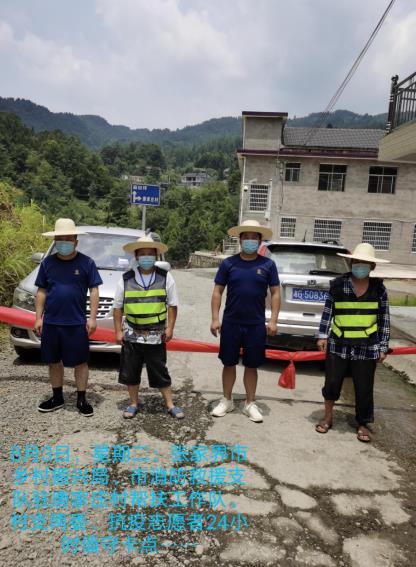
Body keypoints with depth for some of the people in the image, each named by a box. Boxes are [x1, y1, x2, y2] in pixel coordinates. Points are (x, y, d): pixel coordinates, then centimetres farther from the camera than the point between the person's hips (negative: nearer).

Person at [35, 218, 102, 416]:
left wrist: (92, 318, -8)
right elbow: (41, 291, 8)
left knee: (80, 362, 6)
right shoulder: (47, 262, 4)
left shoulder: (86, 262, -4)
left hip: (77, 323, -3)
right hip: (51, 323, 3)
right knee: (53, 362, 15)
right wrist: (38, 317, 4)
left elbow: (94, 290, -3)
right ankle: (57, 397, 32)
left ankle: (81, 399, 21)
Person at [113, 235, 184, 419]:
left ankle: (170, 404, 21)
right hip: (131, 334, 2)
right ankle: (133, 403, 30)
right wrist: (118, 331, 1)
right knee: (130, 371, 12)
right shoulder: (126, 279, 0)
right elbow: (118, 307, 4)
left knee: (160, 371, 7)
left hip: (156, 335, -1)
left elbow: (172, 305, 1)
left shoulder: (165, 278, -1)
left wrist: (170, 328, -5)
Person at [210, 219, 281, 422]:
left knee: (251, 366, 11)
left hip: (256, 325, 0)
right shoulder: (229, 263, 0)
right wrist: (215, 318, -5)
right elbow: (217, 291, 1)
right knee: (229, 363, 12)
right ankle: (226, 400, 29)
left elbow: (275, 293, 2)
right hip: (230, 323, 0)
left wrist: (273, 320, -5)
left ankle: (250, 404, 26)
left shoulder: (268, 264, 1)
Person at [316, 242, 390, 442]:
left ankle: (363, 424, 29)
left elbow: (384, 319, 5)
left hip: (367, 347, 1)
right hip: (338, 344, 0)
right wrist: (323, 335, 1)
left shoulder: (378, 288, 1)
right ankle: (328, 416, 29)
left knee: (364, 388, 9)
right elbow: (327, 311, 4)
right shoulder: (338, 284, -2)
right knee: (332, 382, 6)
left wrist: (383, 347, 4)